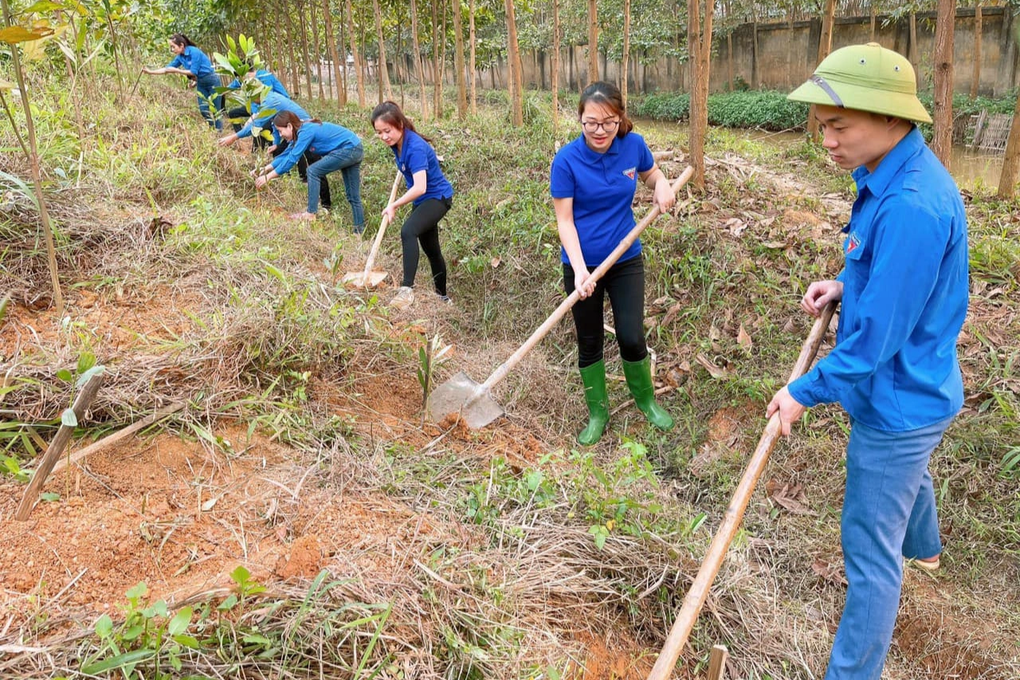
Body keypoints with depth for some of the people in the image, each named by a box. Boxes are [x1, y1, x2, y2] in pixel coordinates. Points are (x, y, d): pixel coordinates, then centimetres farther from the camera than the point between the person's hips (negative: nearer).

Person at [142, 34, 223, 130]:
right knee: (204, 110, 4)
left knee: (215, 111, -2)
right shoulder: (180, 57, 2)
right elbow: (167, 68, 7)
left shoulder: (194, 52, -21)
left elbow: (193, 72, -22)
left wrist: (176, 70, -18)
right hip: (200, 83, 8)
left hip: (212, 81, -8)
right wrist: (150, 71, 0)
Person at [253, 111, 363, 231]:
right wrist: (266, 169, 8)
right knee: (353, 195, 11)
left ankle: (311, 214, -8)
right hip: (355, 150, 10)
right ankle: (359, 230, 15)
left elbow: (291, 159, -21)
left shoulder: (306, 132, -20)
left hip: (349, 149, -10)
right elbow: (286, 154, 15)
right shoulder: (301, 131, 7)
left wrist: (267, 177, -16)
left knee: (313, 171, -11)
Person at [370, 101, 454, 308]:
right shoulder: (398, 143, -4)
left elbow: (420, 188, -37)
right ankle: (442, 296, 35)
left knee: (408, 231, -33)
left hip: (437, 197, -10)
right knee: (431, 249, 19)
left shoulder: (415, 147, -29)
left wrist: (394, 205, -34)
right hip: (422, 200, 10)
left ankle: (407, 289, -34)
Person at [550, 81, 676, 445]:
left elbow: (651, 172, 14)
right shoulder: (567, 160, -18)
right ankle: (598, 412, 30)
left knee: (632, 337, 2)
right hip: (582, 265, -2)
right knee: (589, 342, 11)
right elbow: (564, 220, -16)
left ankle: (645, 398, 30)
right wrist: (580, 269, -27)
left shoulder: (633, 144, -8)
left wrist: (661, 184, -10)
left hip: (626, 260, 2)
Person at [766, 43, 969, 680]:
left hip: (898, 403, -10)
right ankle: (923, 547, 68)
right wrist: (844, 286, 0)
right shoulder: (901, 175, -2)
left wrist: (806, 392, -17)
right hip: (917, 390, 11)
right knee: (909, 473, 37)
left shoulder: (911, 207, -34)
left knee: (870, 551, 3)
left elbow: (876, 338, -29)